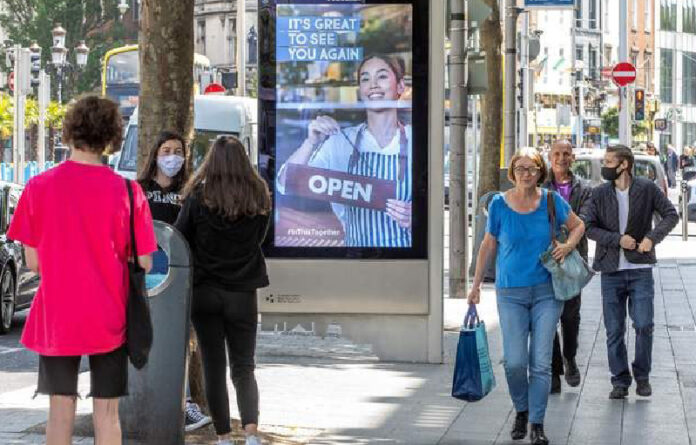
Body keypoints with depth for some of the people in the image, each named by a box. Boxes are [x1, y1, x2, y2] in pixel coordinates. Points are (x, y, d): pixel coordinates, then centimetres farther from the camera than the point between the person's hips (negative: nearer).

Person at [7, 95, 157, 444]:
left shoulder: (39, 187, -7)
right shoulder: (128, 191, -9)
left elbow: (33, 263, -3)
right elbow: (145, 263, -6)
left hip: (56, 319, 1)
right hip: (109, 319, -1)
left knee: (61, 408, 10)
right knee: (106, 411, 8)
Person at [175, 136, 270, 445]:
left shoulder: (199, 197, -9)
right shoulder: (259, 199, -3)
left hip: (205, 292, -1)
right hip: (242, 294, 1)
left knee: (213, 367, 9)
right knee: (243, 367, 7)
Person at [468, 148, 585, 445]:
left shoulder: (551, 200, 0)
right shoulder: (500, 204, -2)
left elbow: (578, 225, 15)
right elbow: (488, 245, 9)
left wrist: (568, 245, -5)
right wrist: (476, 284, 10)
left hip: (547, 290, 0)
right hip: (511, 293, 0)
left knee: (541, 362, -2)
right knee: (515, 361, -6)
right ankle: (521, 410, 21)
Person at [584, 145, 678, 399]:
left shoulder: (647, 189, -1)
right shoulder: (599, 194, 3)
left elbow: (671, 215, -1)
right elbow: (589, 227, -1)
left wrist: (652, 237, -16)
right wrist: (618, 239, -14)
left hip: (640, 270, -2)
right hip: (611, 271, 2)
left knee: (644, 325, -6)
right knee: (614, 330, 3)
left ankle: (642, 376, 13)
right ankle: (620, 381, 13)